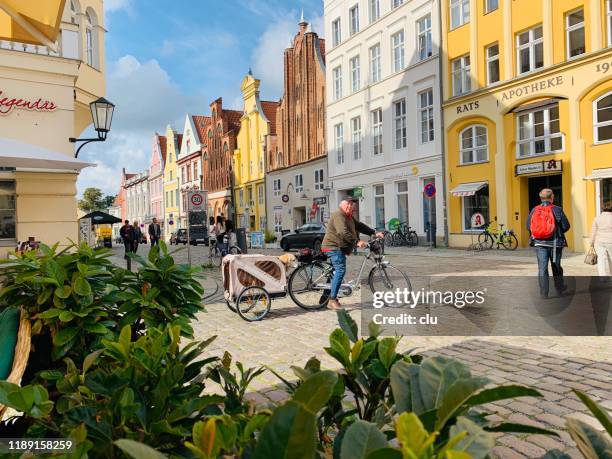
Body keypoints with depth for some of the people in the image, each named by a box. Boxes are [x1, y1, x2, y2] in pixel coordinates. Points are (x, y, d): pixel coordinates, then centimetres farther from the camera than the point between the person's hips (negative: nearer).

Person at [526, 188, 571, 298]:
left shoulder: (534, 210, -1)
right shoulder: (557, 210, -9)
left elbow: (528, 226, 3)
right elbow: (566, 226, -8)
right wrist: (559, 231, 12)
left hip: (539, 243, 1)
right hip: (555, 243, -1)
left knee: (542, 268, 3)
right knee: (556, 267, 15)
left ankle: (543, 293, 1)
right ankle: (559, 288, 32)